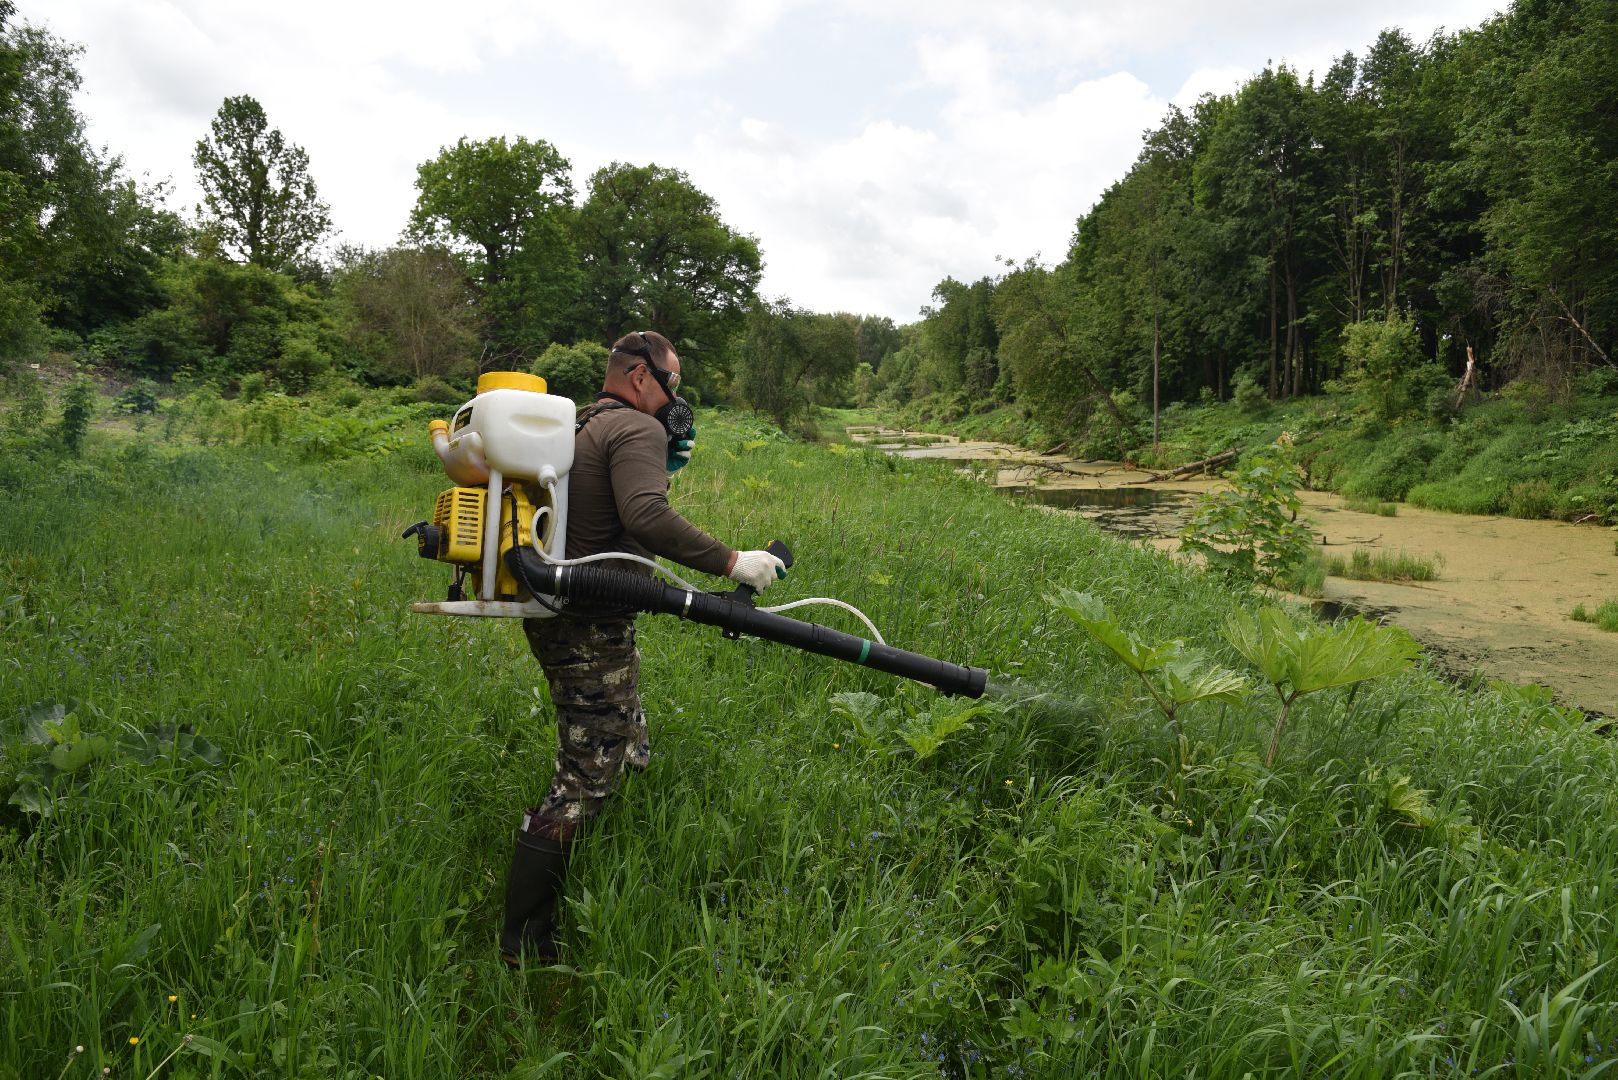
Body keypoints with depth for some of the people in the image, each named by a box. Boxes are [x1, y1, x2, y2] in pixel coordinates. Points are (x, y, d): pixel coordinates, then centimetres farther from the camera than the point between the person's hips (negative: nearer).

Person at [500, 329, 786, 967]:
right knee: (585, 783, -5)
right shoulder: (637, 429, -14)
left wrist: (667, 462, 16)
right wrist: (730, 563, -29)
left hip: (557, 613, 10)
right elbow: (646, 516, -31)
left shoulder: (581, 426, 17)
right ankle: (523, 944, 2)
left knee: (628, 757, 19)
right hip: (592, 628, -10)